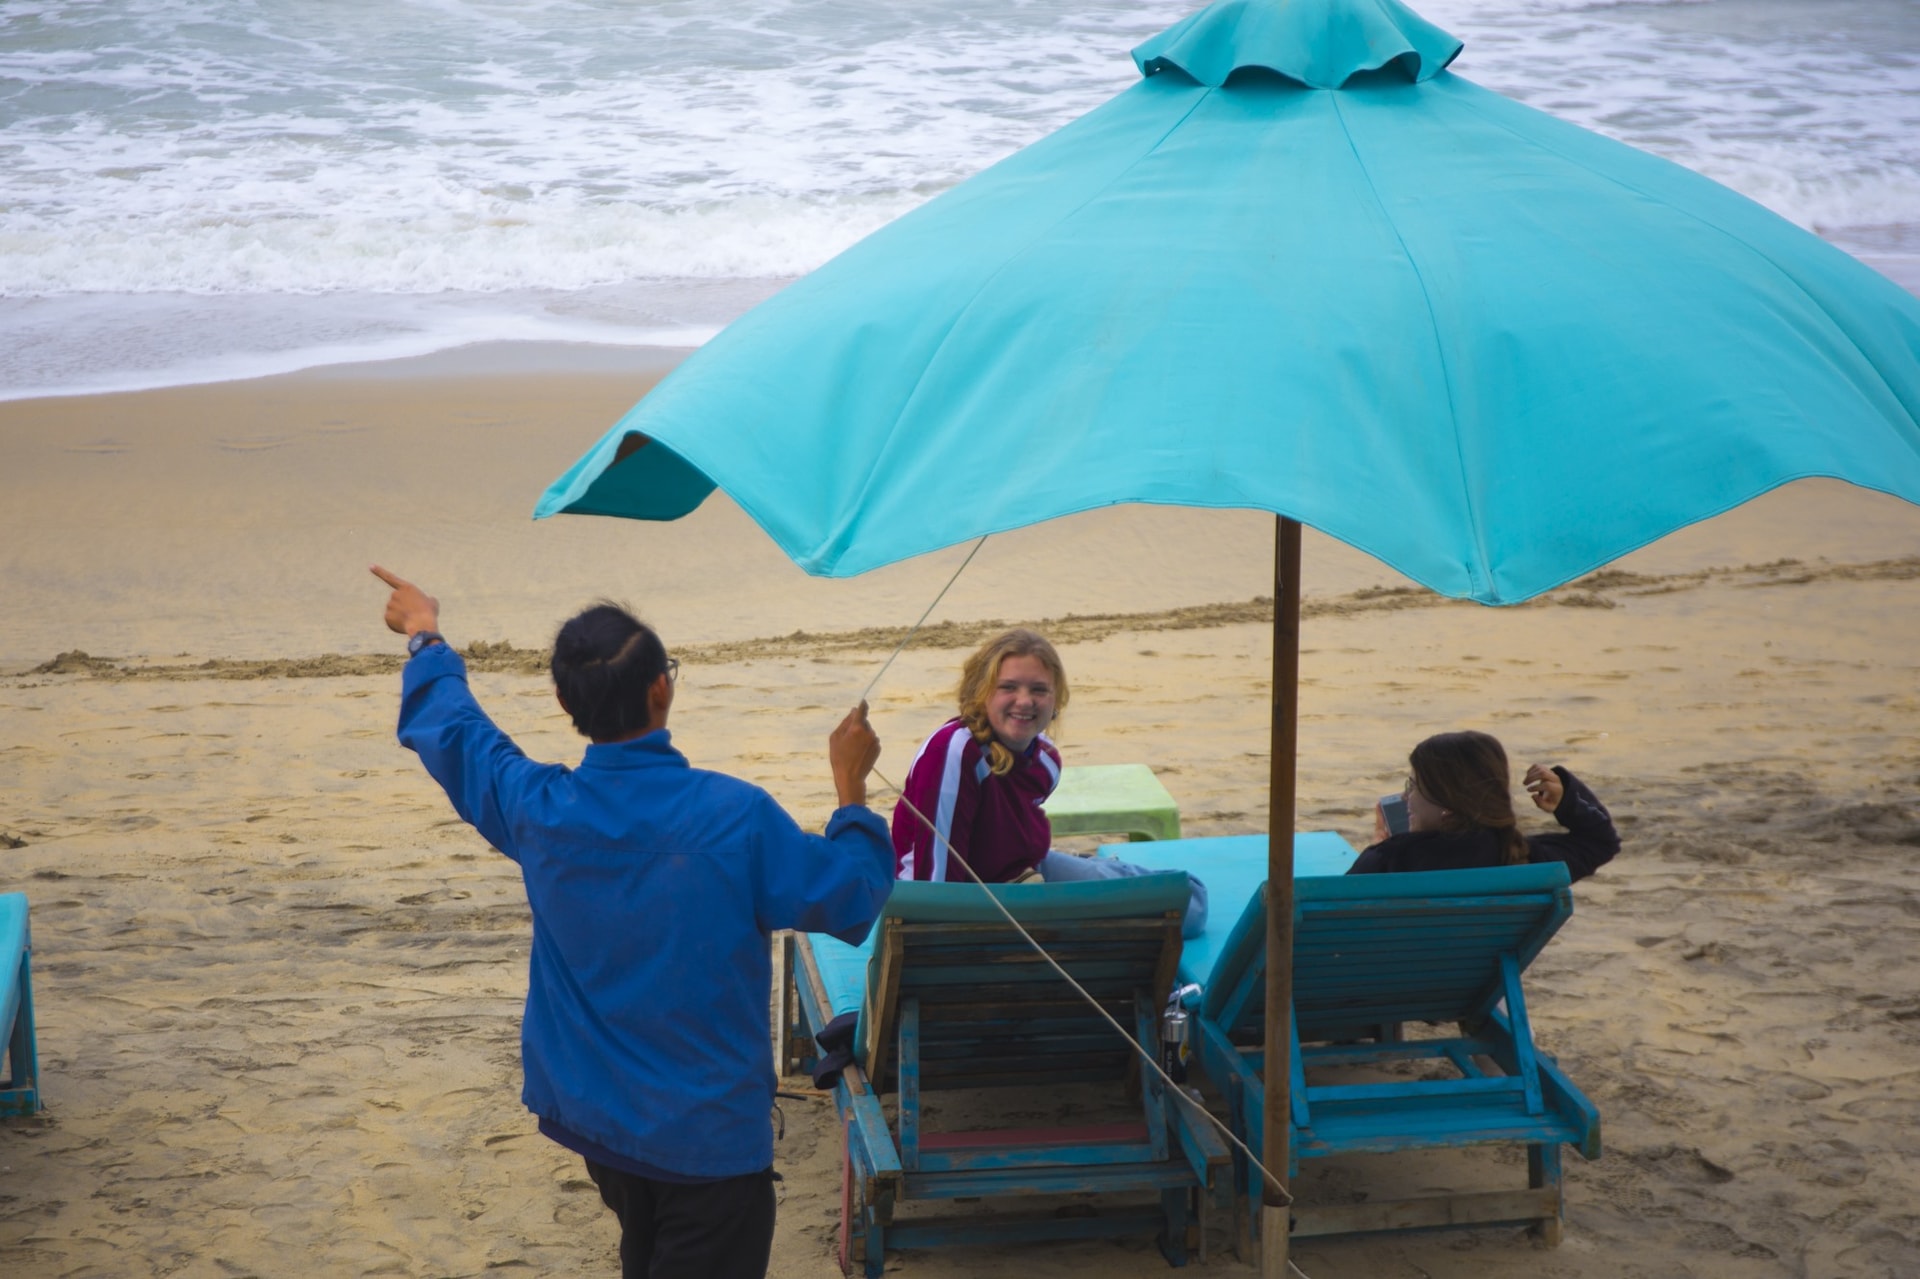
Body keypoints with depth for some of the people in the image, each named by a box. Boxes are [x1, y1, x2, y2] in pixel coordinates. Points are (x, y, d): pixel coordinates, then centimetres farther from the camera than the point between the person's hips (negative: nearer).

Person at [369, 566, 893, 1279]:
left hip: (591, 1114, 6)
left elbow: (448, 727, 10)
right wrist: (851, 786, 4)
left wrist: (424, 635, 28)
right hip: (708, 1132, -5)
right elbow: (852, 899, -10)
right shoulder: (735, 817, -22)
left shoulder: (537, 809, -10)